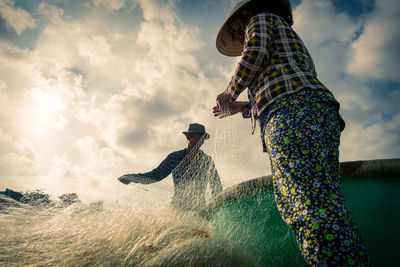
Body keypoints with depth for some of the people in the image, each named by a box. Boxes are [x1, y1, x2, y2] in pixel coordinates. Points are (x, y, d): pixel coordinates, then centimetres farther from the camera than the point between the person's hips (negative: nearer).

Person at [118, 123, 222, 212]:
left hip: (199, 210, 0)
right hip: (177, 208, 1)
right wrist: (132, 177, -6)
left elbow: (217, 187, 10)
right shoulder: (174, 157, 1)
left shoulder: (207, 161, 1)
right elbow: (155, 176, 5)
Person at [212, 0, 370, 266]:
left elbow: (255, 53, -5)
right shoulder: (286, 36, 43)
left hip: (293, 113, -9)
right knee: (325, 202, 1)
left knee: (309, 204, -22)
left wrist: (229, 93, 10)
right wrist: (242, 107, 43)